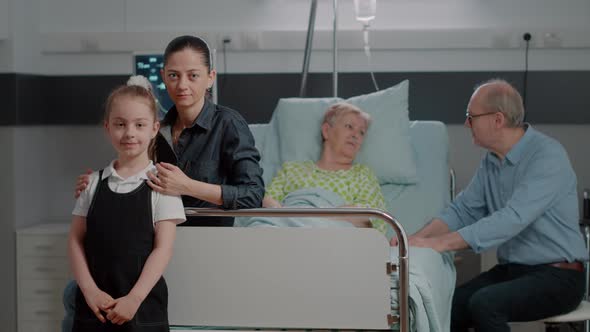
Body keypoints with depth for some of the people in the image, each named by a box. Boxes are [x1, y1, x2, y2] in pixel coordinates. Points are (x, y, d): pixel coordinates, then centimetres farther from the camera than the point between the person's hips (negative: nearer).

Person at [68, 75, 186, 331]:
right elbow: (76, 241, 6)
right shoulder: (94, 183, 6)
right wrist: (90, 291, -6)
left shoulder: (160, 184, -4)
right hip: (94, 304, 2)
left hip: (143, 304, -2)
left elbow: (163, 248, -7)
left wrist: (134, 298, -14)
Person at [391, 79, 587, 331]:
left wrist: (440, 243, -32)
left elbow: (512, 219, -29)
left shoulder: (548, 156, -19)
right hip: (510, 270, 7)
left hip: (557, 276, -7)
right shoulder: (491, 160, 8)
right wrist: (417, 239, -10)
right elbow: (463, 210, 8)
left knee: (484, 304, -29)